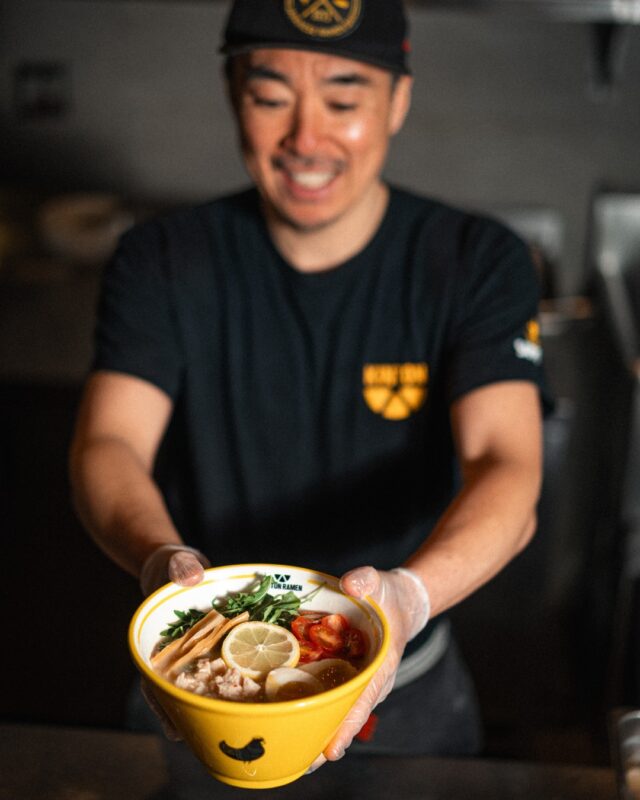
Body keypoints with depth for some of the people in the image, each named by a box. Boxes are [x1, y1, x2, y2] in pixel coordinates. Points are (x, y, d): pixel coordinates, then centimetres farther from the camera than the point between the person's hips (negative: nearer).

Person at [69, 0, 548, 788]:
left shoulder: (476, 262, -13)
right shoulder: (161, 261, -10)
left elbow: (507, 472, -25)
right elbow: (107, 444, -20)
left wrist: (409, 594, -45)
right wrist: (163, 560, -42)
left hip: (408, 693, 0)